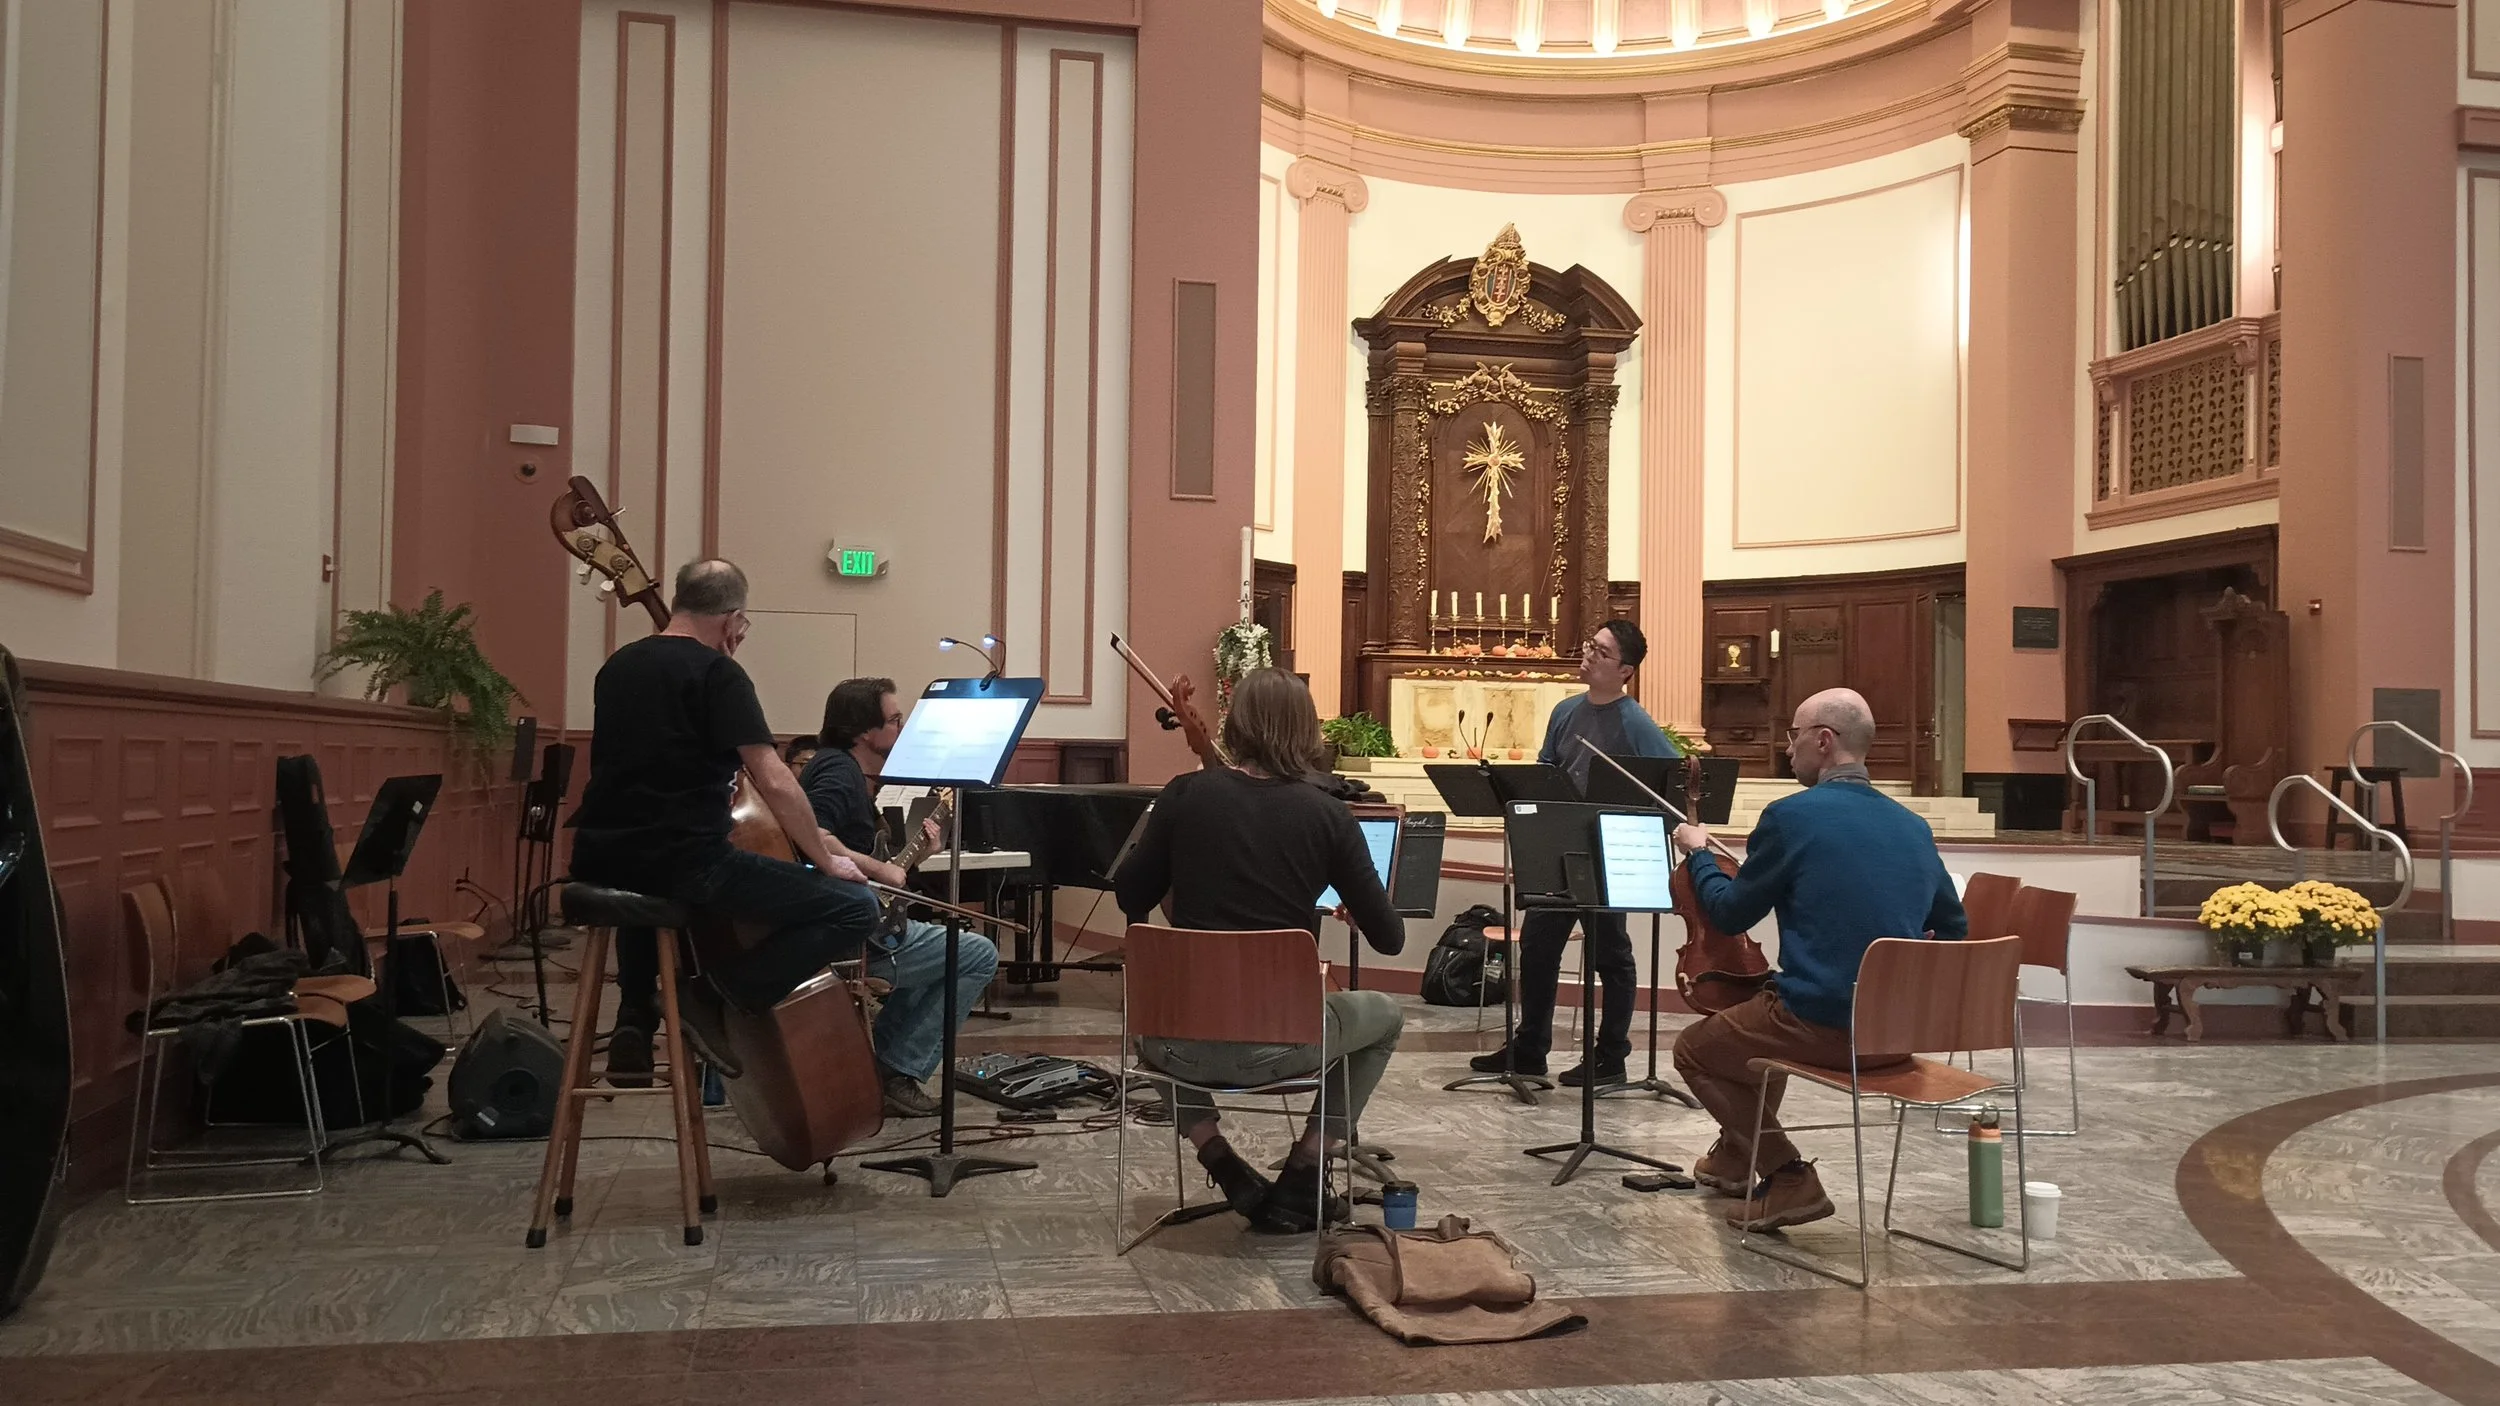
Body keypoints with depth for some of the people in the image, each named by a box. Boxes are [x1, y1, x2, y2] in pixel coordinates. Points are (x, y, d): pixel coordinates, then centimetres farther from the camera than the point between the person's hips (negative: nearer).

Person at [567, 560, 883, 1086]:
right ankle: (717, 995, -9)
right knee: (855, 909, -6)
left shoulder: (618, 665, 16)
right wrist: (825, 858, -3)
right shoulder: (719, 674, -7)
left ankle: (635, 1017, 27)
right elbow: (773, 781, -14)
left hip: (601, 863, 8)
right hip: (684, 863, -8)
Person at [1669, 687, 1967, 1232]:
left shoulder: (1792, 816, -12)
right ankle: (1740, 1156, 47)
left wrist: (1698, 855, 16)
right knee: (1766, 1012, 34)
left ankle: (1790, 1179, 7)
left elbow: (1731, 914, -1)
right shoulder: (1914, 826, 7)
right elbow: (1953, 930, 16)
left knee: (1694, 1049, 16)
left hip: (1826, 1026, -7)